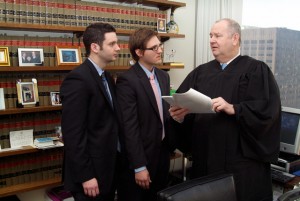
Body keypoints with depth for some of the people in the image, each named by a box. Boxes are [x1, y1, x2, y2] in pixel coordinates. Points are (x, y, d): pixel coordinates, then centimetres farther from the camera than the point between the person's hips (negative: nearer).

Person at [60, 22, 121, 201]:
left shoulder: (107, 77, 9)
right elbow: (73, 133, -22)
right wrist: (85, 176, -20)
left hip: (108, 167, 8)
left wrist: (116, 160, 10)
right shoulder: (78, 79, -19)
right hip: (91, 171, -8)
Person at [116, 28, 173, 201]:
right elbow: (129, 127, -19)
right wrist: (139, 166, -18)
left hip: (163, 152, 7)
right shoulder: (127, 80, -17)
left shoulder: (164, 76, 7)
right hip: (139, 156, -7)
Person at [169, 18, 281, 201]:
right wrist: (178, 114, -17)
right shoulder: (200, 72, 12)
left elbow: (268, 109, -13)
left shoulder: (256, 70, -2)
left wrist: (233, 109, -23)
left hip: (243, 159, -4)